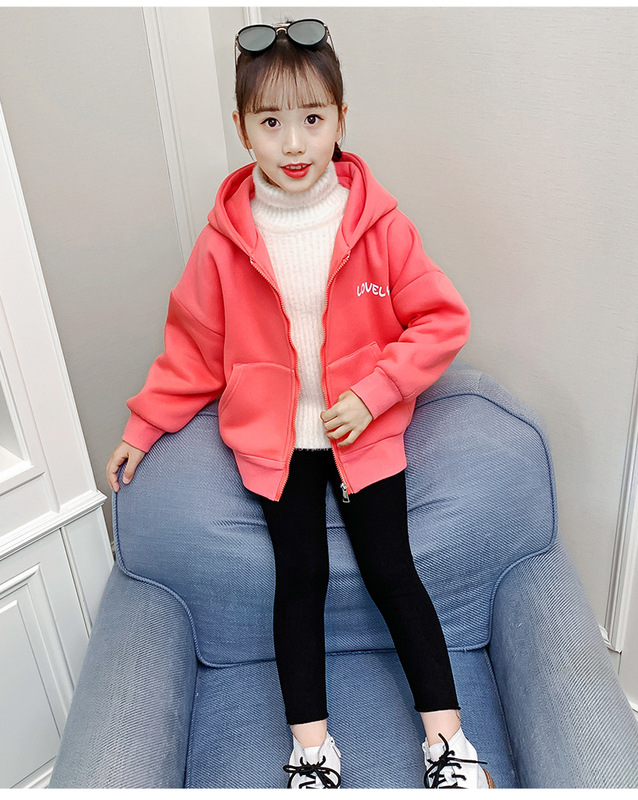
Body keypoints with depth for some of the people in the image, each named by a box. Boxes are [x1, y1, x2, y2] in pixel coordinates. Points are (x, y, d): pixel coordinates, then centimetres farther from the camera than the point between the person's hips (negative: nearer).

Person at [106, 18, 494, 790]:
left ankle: (446, 736, 18)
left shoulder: (379, 223, -10)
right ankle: (311, 745, 20)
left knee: (391, 571, 2)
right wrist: (144, 425, 4)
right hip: (274, 437, 1)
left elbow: (442, 321, -6)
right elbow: (194, 346, 4)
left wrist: (372, 393, -16)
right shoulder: (225, 239, -7)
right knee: (299, 577, 3)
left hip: (366, 430, -1)